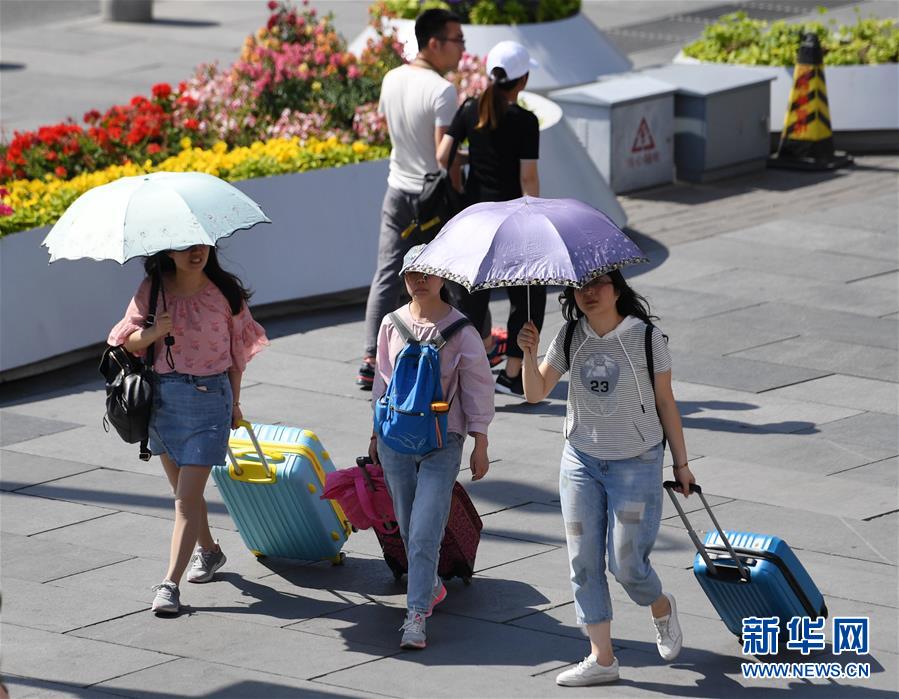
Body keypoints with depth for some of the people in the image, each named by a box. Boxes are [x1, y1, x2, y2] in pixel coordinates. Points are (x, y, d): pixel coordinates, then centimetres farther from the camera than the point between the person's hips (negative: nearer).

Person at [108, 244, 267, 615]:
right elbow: (129, 341, -2)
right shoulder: (152, 290, -1)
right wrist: (153, 333, -24)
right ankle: (208, 550, 42)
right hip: (162, 397, 3)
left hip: (209, 395, -3)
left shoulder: (224, 291, -4)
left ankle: (170, 583, -13)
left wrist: (233, 402, 11)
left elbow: (237, 349, 6)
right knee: (182, 489, 17)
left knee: (188, 497, -10)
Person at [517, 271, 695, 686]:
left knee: (626, 564, -5)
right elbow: (536, 394, -1)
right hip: (581, 461, 4)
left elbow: (665, 403, -1)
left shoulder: (646, 338, -9)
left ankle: (662, 610, 29)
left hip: (636, 464, -4)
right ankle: (601, 659, 8)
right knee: (584, 562, 1)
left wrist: (681, 463, 3)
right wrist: (529, 354, -20)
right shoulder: (570, 338, 1)